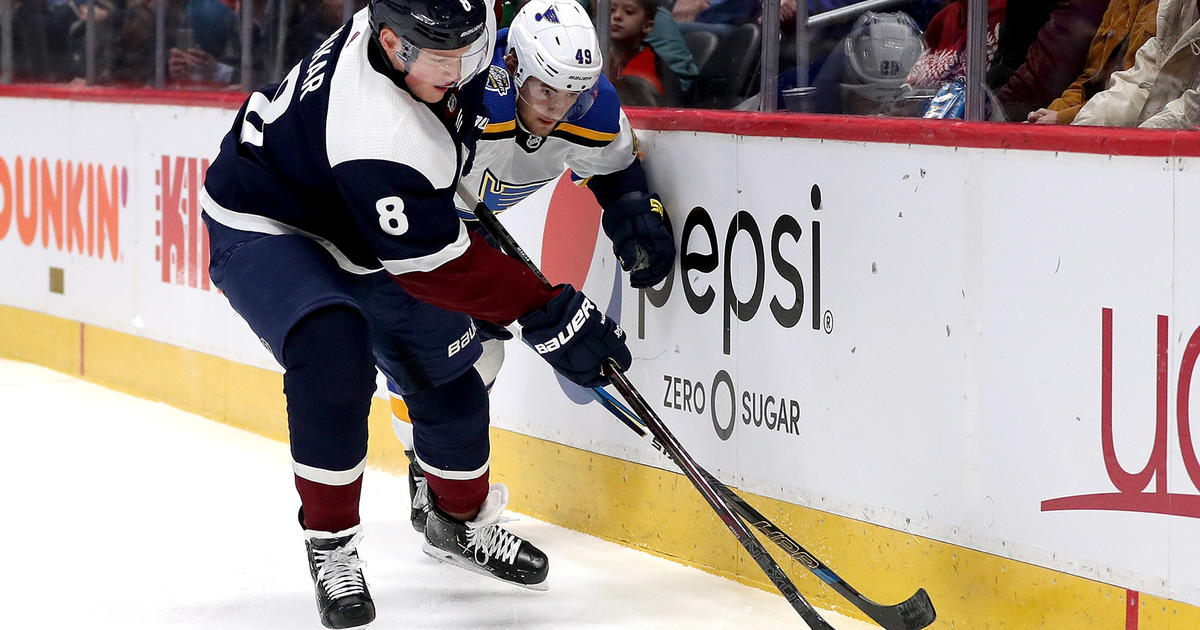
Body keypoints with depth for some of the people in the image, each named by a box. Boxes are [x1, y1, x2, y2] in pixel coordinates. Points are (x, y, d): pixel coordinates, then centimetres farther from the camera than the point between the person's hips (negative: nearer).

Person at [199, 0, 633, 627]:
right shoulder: (376, 132, -42)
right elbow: (437, 264, -35)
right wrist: (549, 313, -33)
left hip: (362, 230, 8)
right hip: (266, 225, -8)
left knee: (448, 375, 10)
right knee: (334, 354, -32)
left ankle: (460, 520, 38)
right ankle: (330, 547, -14)